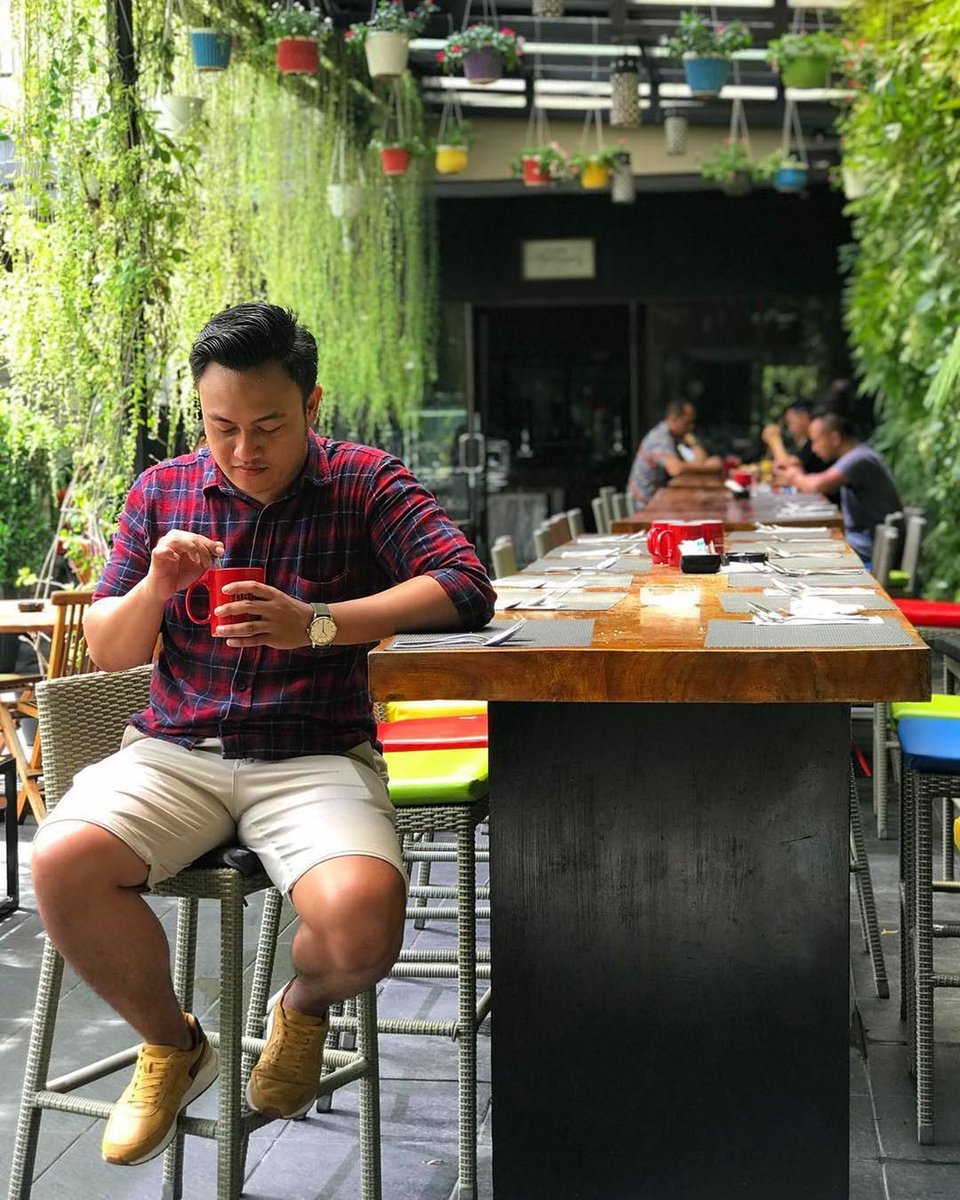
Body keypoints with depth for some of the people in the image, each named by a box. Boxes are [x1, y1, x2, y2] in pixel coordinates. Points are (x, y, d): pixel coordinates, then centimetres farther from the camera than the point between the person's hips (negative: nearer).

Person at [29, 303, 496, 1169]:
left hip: (316, 757, -3)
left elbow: (467, 587, -16)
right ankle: (172, 1046, 5)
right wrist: (154, 587, -11)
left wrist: (315, 625, -26)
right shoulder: (162, 490, 10)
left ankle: (304, 1009, 12)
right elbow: (108, 652, 12)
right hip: (175, 751, 3)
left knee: (362, 920, -31)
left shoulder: (365, 482, 0)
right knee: (61, 864, -26)